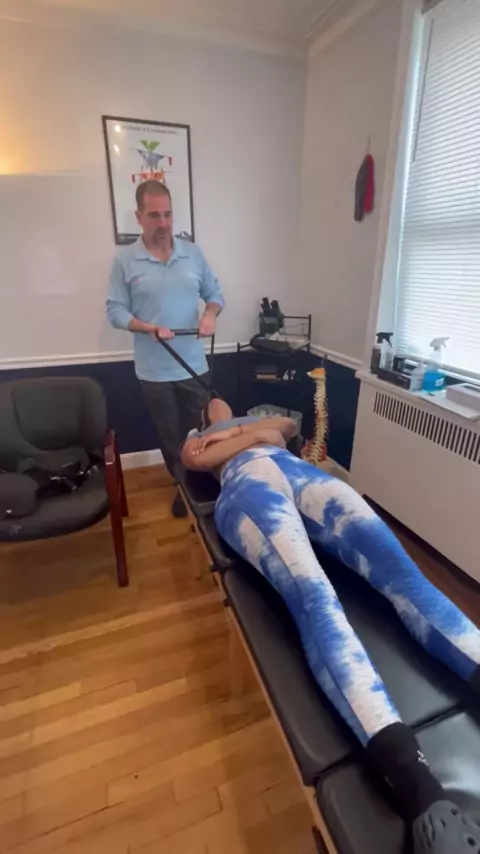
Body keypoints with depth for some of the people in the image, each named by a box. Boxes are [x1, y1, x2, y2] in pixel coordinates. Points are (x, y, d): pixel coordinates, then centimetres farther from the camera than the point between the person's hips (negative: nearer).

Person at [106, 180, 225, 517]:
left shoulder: (193, 253, 4)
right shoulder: (125, 261, -3)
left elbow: (215, 293, 10)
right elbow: (115, 311, -4)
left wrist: (211, 314, -12)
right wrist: (149, 328, -21)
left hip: (194, 364, 2)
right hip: (154, 370, -1)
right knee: (170, 435, 13)